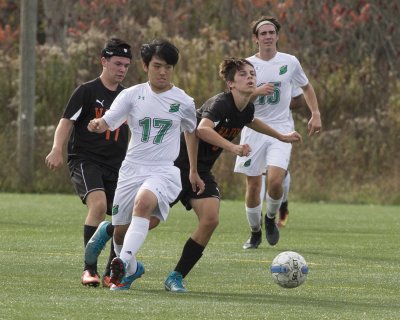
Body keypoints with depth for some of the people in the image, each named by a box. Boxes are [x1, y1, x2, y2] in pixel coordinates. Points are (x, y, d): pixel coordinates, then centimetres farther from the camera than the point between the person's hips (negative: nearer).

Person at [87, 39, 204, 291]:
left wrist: (194, 172, 25)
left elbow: (192, 132, 21)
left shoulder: (184, 102, 4)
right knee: (120, 230, 6)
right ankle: (132, 269, 36)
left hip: (164, 171, -3)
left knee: (144, 202, -35)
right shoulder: (132, 95, 3)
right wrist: (97, 125, -31)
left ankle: (125, 261, -44)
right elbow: (108, 121, -6)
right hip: (132, 168, 3)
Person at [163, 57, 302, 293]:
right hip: (178, 164, -7)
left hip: (202, 170, 7)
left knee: (211, 220, -14)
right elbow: (203, 129, -44)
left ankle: (176, 277, -6)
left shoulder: (247, 109, 2)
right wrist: (233, 147, -53)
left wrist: (282, 137, 37)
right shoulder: (221, 103, -24)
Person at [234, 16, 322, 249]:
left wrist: (316, 114, 8)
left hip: (281, 128, -1)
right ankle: (255, 232, 22)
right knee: (253, 185, 2)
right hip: (253, 129, 1)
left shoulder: (290, 62, 3)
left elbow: (306, 87, 19)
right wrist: (257, 92, -21)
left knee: (275, 181, -20)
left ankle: (271, 219, 9)